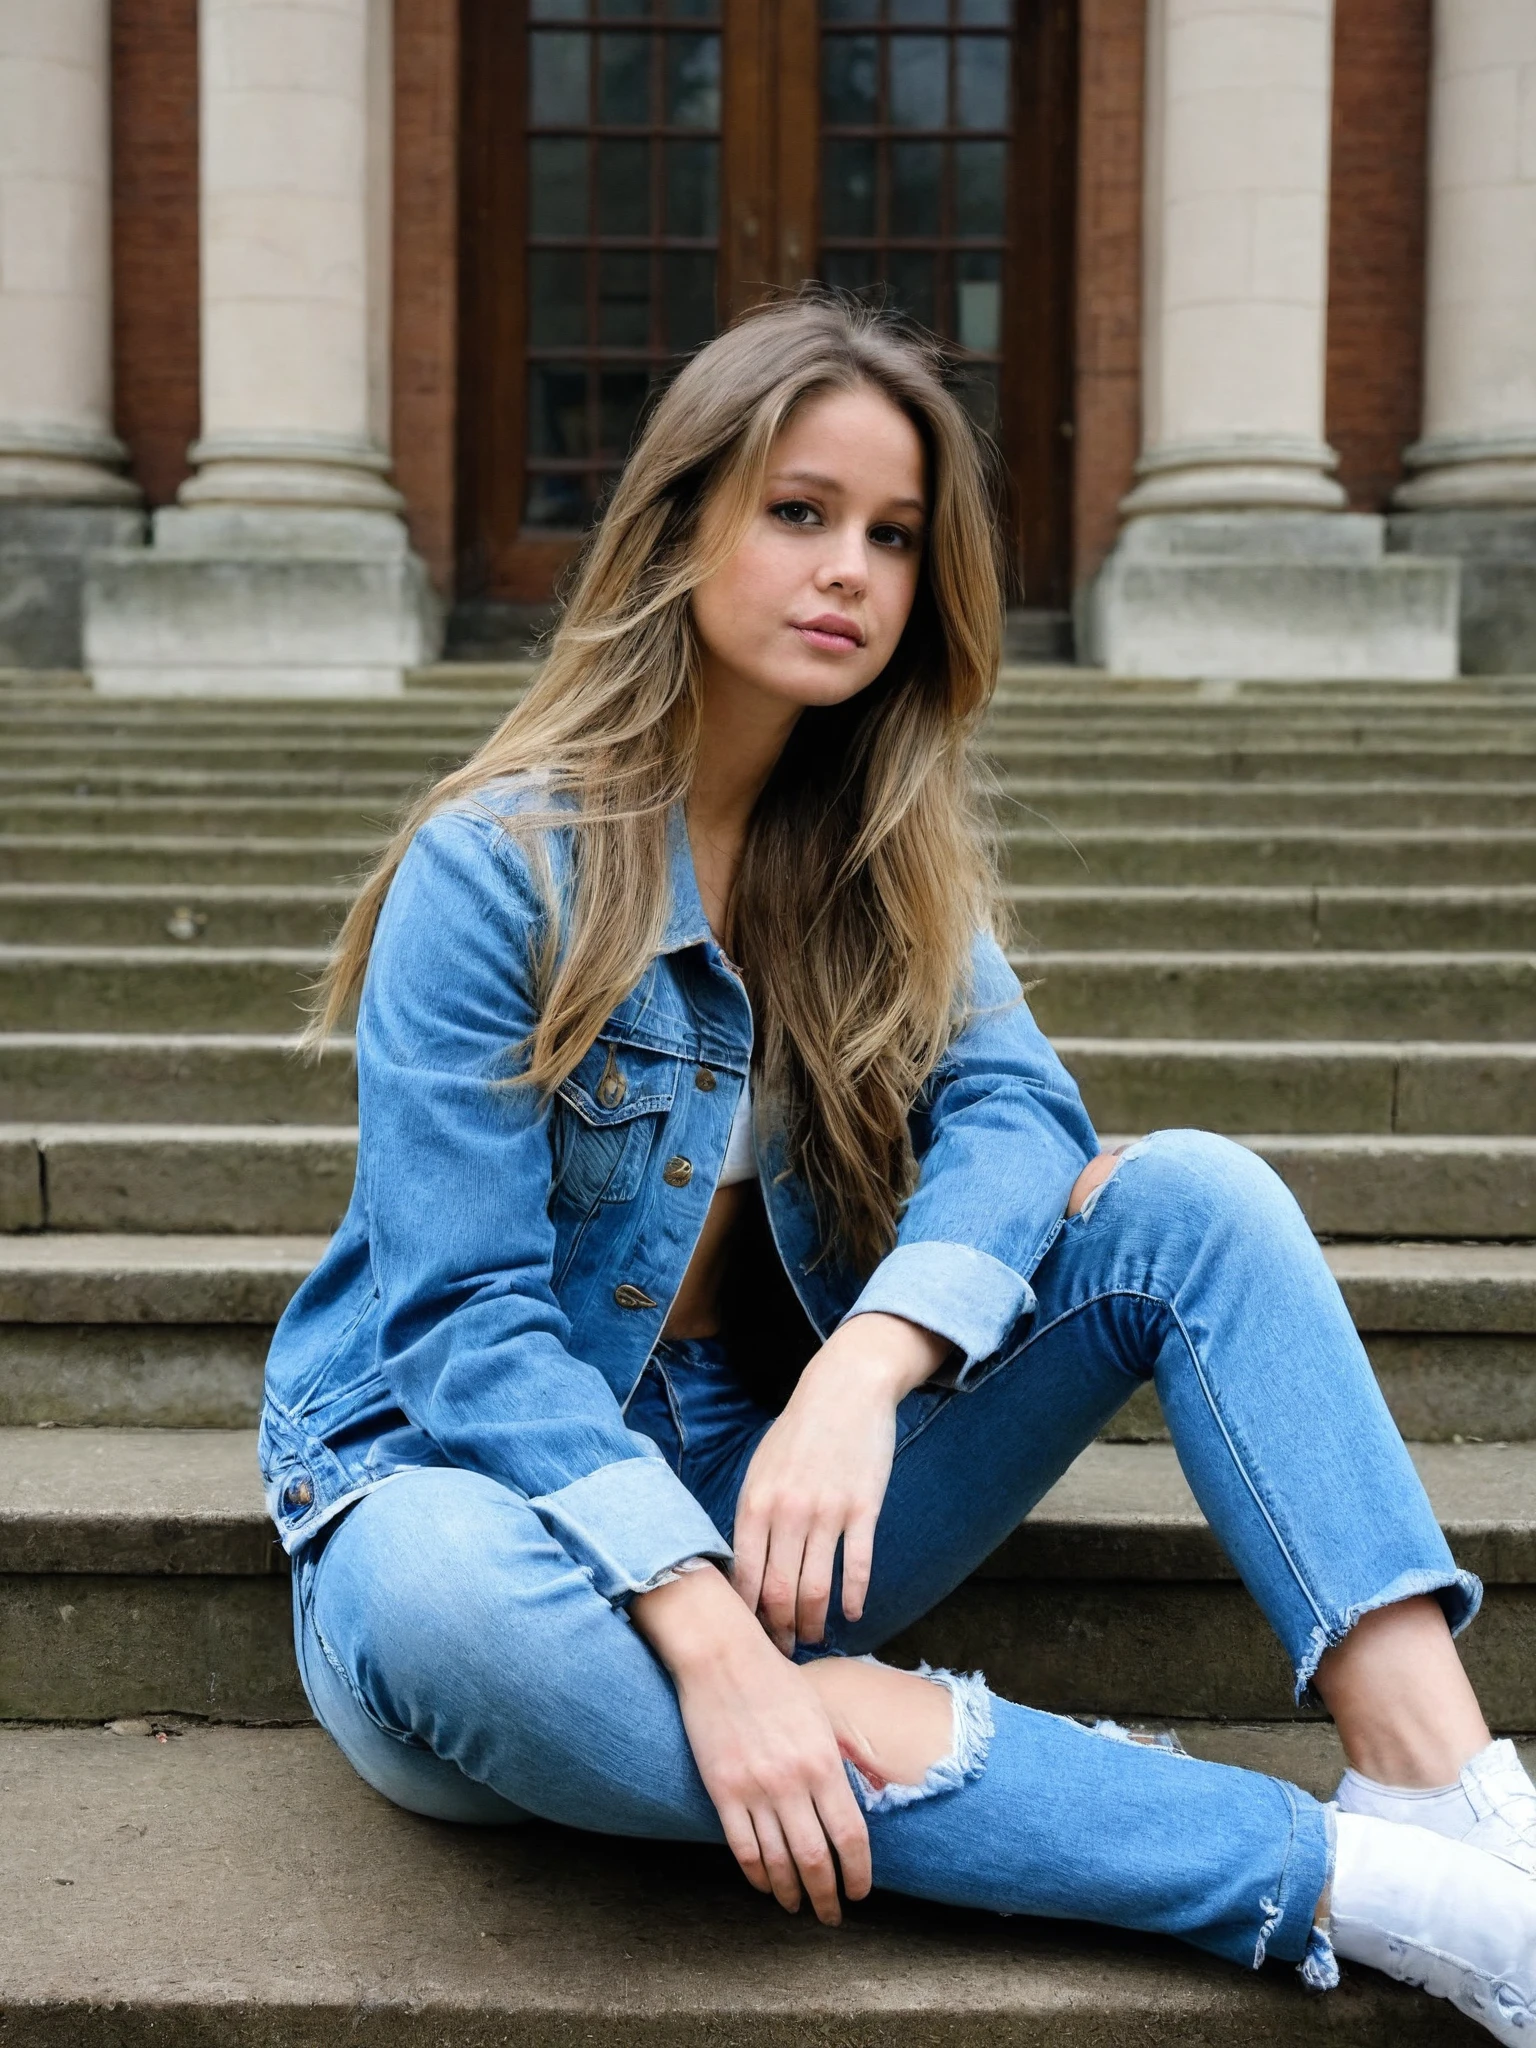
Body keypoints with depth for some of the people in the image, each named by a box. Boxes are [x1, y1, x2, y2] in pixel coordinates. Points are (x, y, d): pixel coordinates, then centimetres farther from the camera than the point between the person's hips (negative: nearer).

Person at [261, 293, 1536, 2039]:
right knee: (447, 1604, -41)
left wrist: (862, 1373, -32)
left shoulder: (884, 850, 4)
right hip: (483, 1479, -4)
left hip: (769, 1471, 5)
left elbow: (1013, 1112, -12)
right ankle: (1330, 1877, -41)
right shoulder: (495, 869, -14)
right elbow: (468, 1321, -20)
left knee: (1193, 1193, -12)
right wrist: (707, 1639, -33)